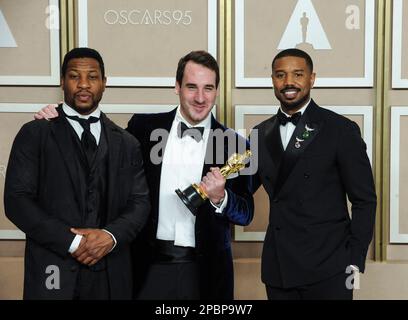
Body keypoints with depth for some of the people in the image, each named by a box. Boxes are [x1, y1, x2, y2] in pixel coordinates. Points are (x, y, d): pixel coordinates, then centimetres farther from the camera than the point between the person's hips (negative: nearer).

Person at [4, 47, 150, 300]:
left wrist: (111, 235, -14)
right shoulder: (34, 134, 1)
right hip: (54, 272, -2)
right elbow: (17, 199, -6)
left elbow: (140, 203, 5)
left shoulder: (126, 143, 10)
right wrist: (72, 241, -14)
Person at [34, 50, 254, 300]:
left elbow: (246, 215, 0)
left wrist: (219, 197, -20)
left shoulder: (235, 144, -3)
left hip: (204, 270, 0)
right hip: (149, 267, 0)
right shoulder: (144, 127, -1)